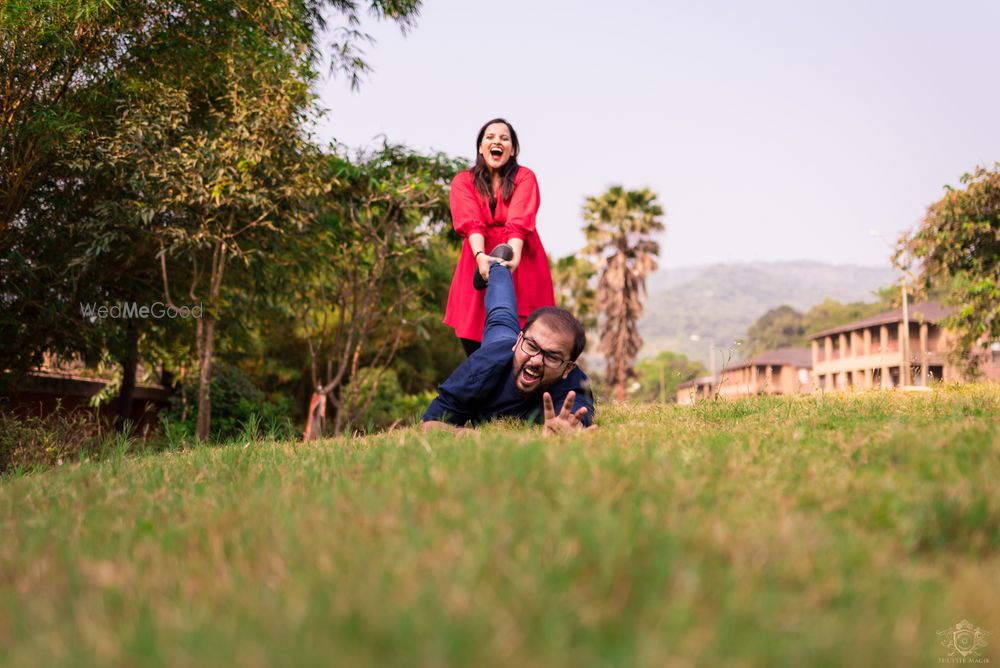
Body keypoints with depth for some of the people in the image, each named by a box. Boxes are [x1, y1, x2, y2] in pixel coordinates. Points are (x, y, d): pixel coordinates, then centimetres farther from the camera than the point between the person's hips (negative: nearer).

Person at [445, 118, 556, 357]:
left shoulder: (525, 177, 1)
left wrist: (513, 256, -34)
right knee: (474, 347, -3)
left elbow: (519, 222, -16)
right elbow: (471, 222, -13)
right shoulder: (463, 181, 5)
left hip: (520, 266, -1)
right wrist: (480, 256, -32)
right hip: (480, 264, 1)